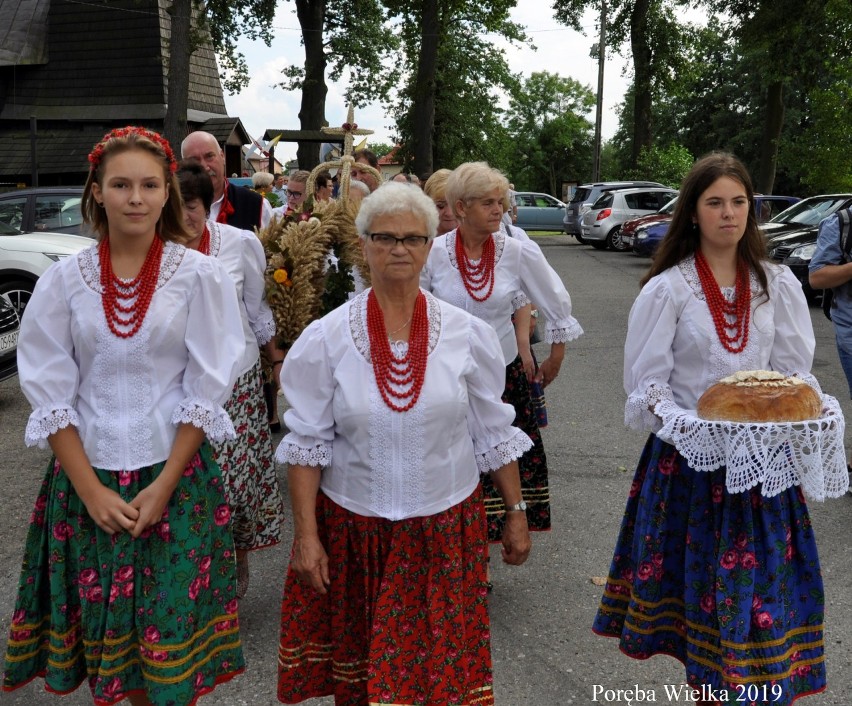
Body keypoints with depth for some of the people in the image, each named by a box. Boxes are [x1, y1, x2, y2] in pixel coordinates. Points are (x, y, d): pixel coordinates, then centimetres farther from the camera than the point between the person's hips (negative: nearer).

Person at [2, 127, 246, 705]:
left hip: (176, 472, -2)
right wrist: (91, 489, -8)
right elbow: (50, 394, -1)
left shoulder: (200, 275, -5)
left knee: (174, 628, 5)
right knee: (107, 626, 12)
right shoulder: (65, 279, 0)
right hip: (87, 476, 2)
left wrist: (164, 487, -11)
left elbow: (206, 391, -6)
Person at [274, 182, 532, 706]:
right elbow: (308, 442, -4)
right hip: (352, 525, 0)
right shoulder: (327, 338, -7)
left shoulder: (467, 334, -4)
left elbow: (493, 434, 3)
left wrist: (517, 514, 4)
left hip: (446, 524, 0)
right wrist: (306, 534, -6)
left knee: (445, 664, 9)